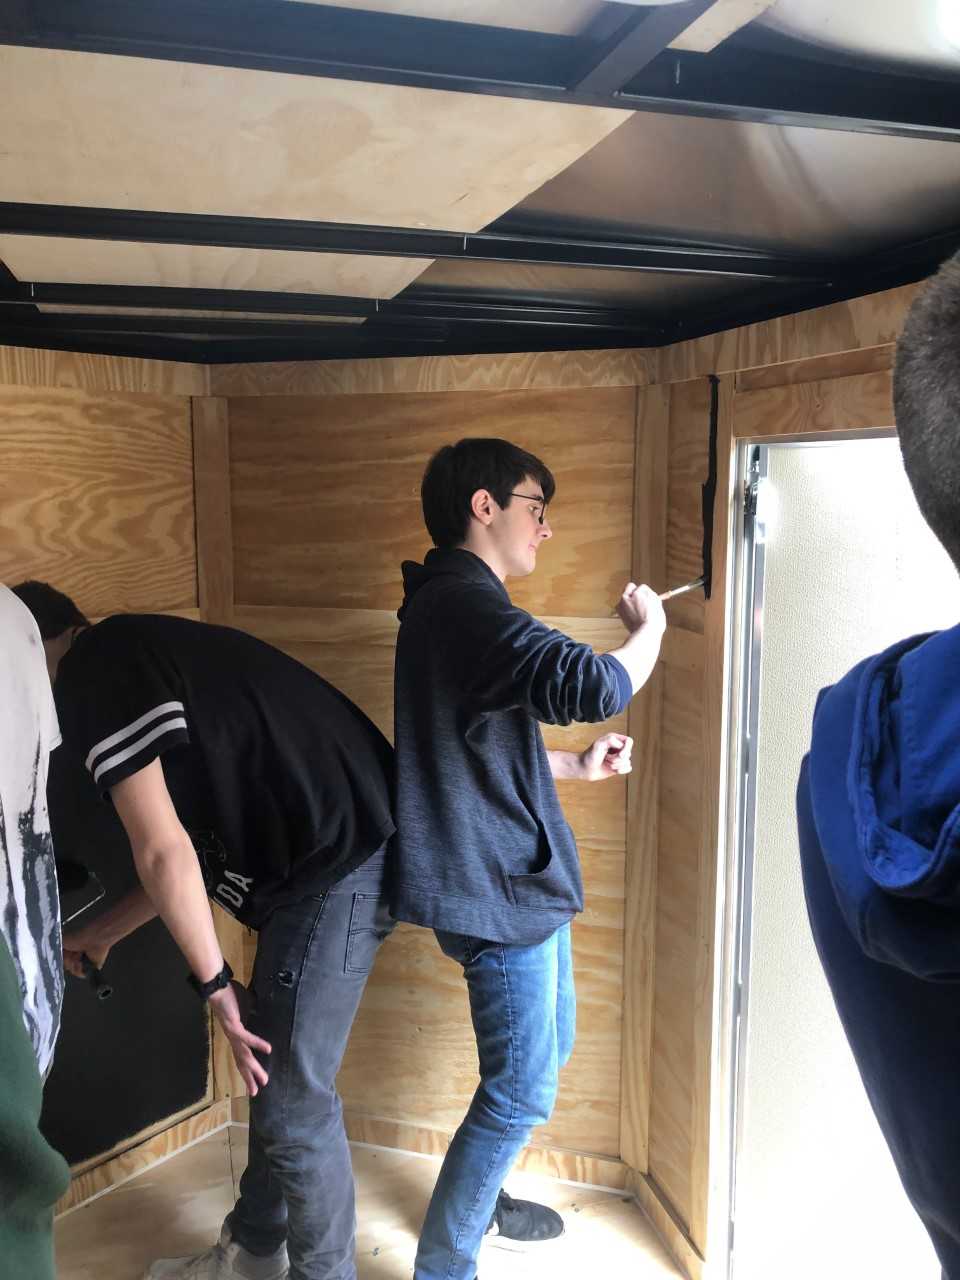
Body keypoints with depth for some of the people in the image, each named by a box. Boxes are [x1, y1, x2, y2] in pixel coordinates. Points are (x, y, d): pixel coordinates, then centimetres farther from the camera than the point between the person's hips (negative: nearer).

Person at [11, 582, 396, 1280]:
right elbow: (196, 849, 25)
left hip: (333, 868, -10)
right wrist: (103, 933, 35)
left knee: (293, 1104, 5)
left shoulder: (90, 671, -7)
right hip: (349, 849, 10)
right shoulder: (148, 650, 21)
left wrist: (214, 982, -3)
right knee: (274, 1075, 23)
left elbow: (163, 852, -13)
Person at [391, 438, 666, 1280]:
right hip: (496, 886, -11)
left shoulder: (455, 602, 13)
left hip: (520, 874, 11)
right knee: (523, 1089, 0)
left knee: (546, 1052, 24)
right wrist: (648, 629, -14)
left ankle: (479, 1196, 43)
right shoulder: (464, 601, -22)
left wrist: (577, 766, 14)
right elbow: (591, 686, -33)